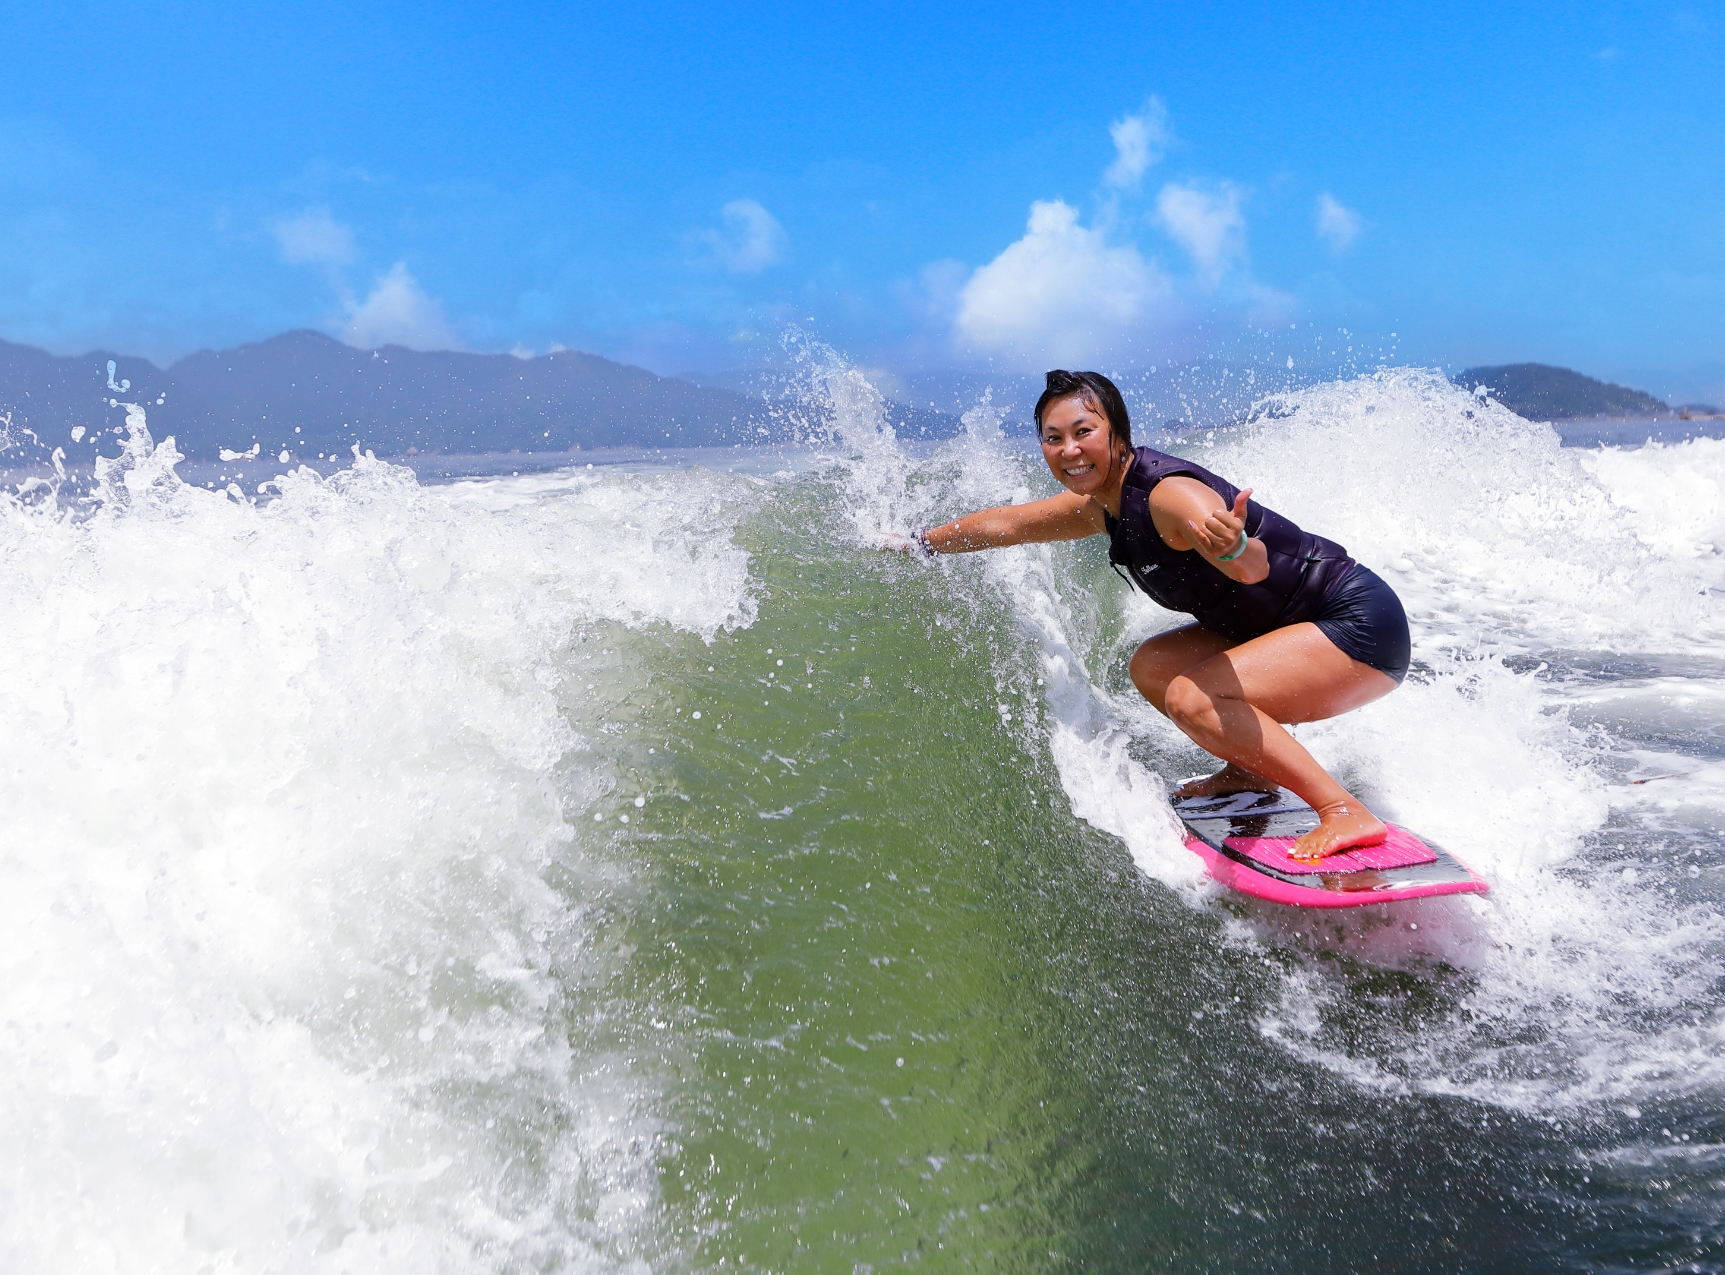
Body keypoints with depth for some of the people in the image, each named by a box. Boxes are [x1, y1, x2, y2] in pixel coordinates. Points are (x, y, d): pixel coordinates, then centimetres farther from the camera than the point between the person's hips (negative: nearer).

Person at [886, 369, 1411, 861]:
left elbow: (1255, 567, -44)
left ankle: (1348, 813, -20)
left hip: (1362, 623, -9)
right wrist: (920, 543, 27)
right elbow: (1005, 524, 16)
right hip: (1294, 627, 9)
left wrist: (1233, 546, -66)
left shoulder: (1168, 492, -25)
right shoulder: (1102, 503, 2)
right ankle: (1251, 772, 17)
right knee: (1152, 667, 9)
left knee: (1192, 699, -24)